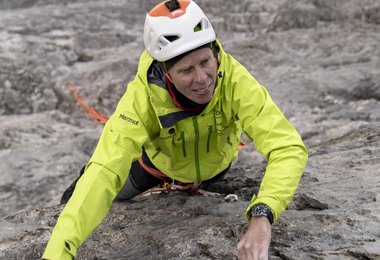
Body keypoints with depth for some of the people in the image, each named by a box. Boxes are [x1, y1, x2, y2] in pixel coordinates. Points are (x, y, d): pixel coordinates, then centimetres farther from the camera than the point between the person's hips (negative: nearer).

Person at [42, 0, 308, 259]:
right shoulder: (143, 96, -44)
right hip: (161, 161, -1)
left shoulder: (234, 79, -44)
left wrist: (261, 216, -67)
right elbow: (104, 172, -49)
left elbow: (288, 147, -50)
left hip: (215, 160, 1)